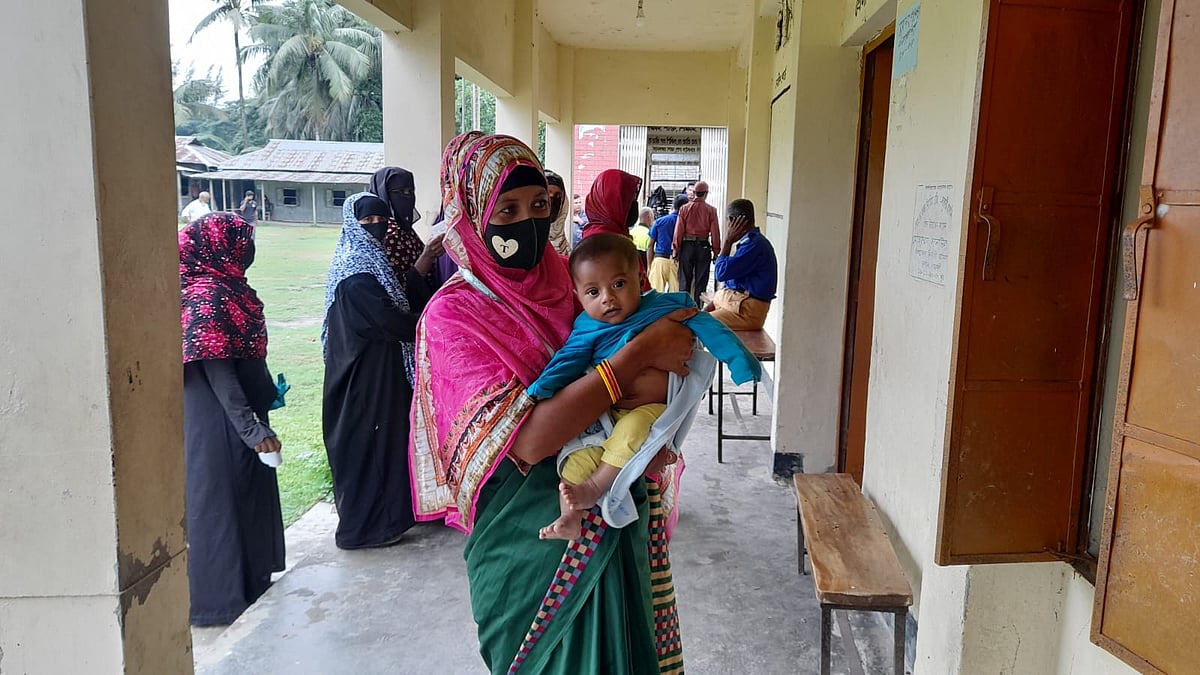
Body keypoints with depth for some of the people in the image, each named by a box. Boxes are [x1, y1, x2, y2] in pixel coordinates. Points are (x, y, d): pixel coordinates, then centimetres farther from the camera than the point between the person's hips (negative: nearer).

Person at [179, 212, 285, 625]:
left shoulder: (225, 288, 7)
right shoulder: (206, 296, -20)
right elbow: (216, 371, -23)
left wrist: (267, 391, 23)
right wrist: (252, 428, -22)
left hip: (235, 417, 9)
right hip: (217, 421, -9)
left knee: (245, 497, 18)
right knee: (218, 499, 3)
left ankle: (249, 584, 33)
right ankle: (218, 597, 17)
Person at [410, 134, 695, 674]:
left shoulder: (567, 278, -2)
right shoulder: (453, 315, -17)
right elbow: (527, 439, -28)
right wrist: (641, 352, -29)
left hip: (611, 521, 5)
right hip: (529, 533, -5)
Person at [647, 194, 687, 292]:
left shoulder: (659, 221, 4)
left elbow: (650, 246, 4)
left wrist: (649, 266, 8)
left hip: (660, 259, 0)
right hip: (677, 261, 0)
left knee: (657, 292, 1)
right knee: (675, 293, 3)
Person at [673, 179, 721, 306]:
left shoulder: (685, 208, -1)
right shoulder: (711, 210, -2)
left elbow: (678, 231, -2)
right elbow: (715, 232, -3)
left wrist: (676, 249, 4)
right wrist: (716, 251, 4)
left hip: (687, 245, 1)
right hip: (703, 246, -1)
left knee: (684, 280, 8)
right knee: (701, 281, 6)